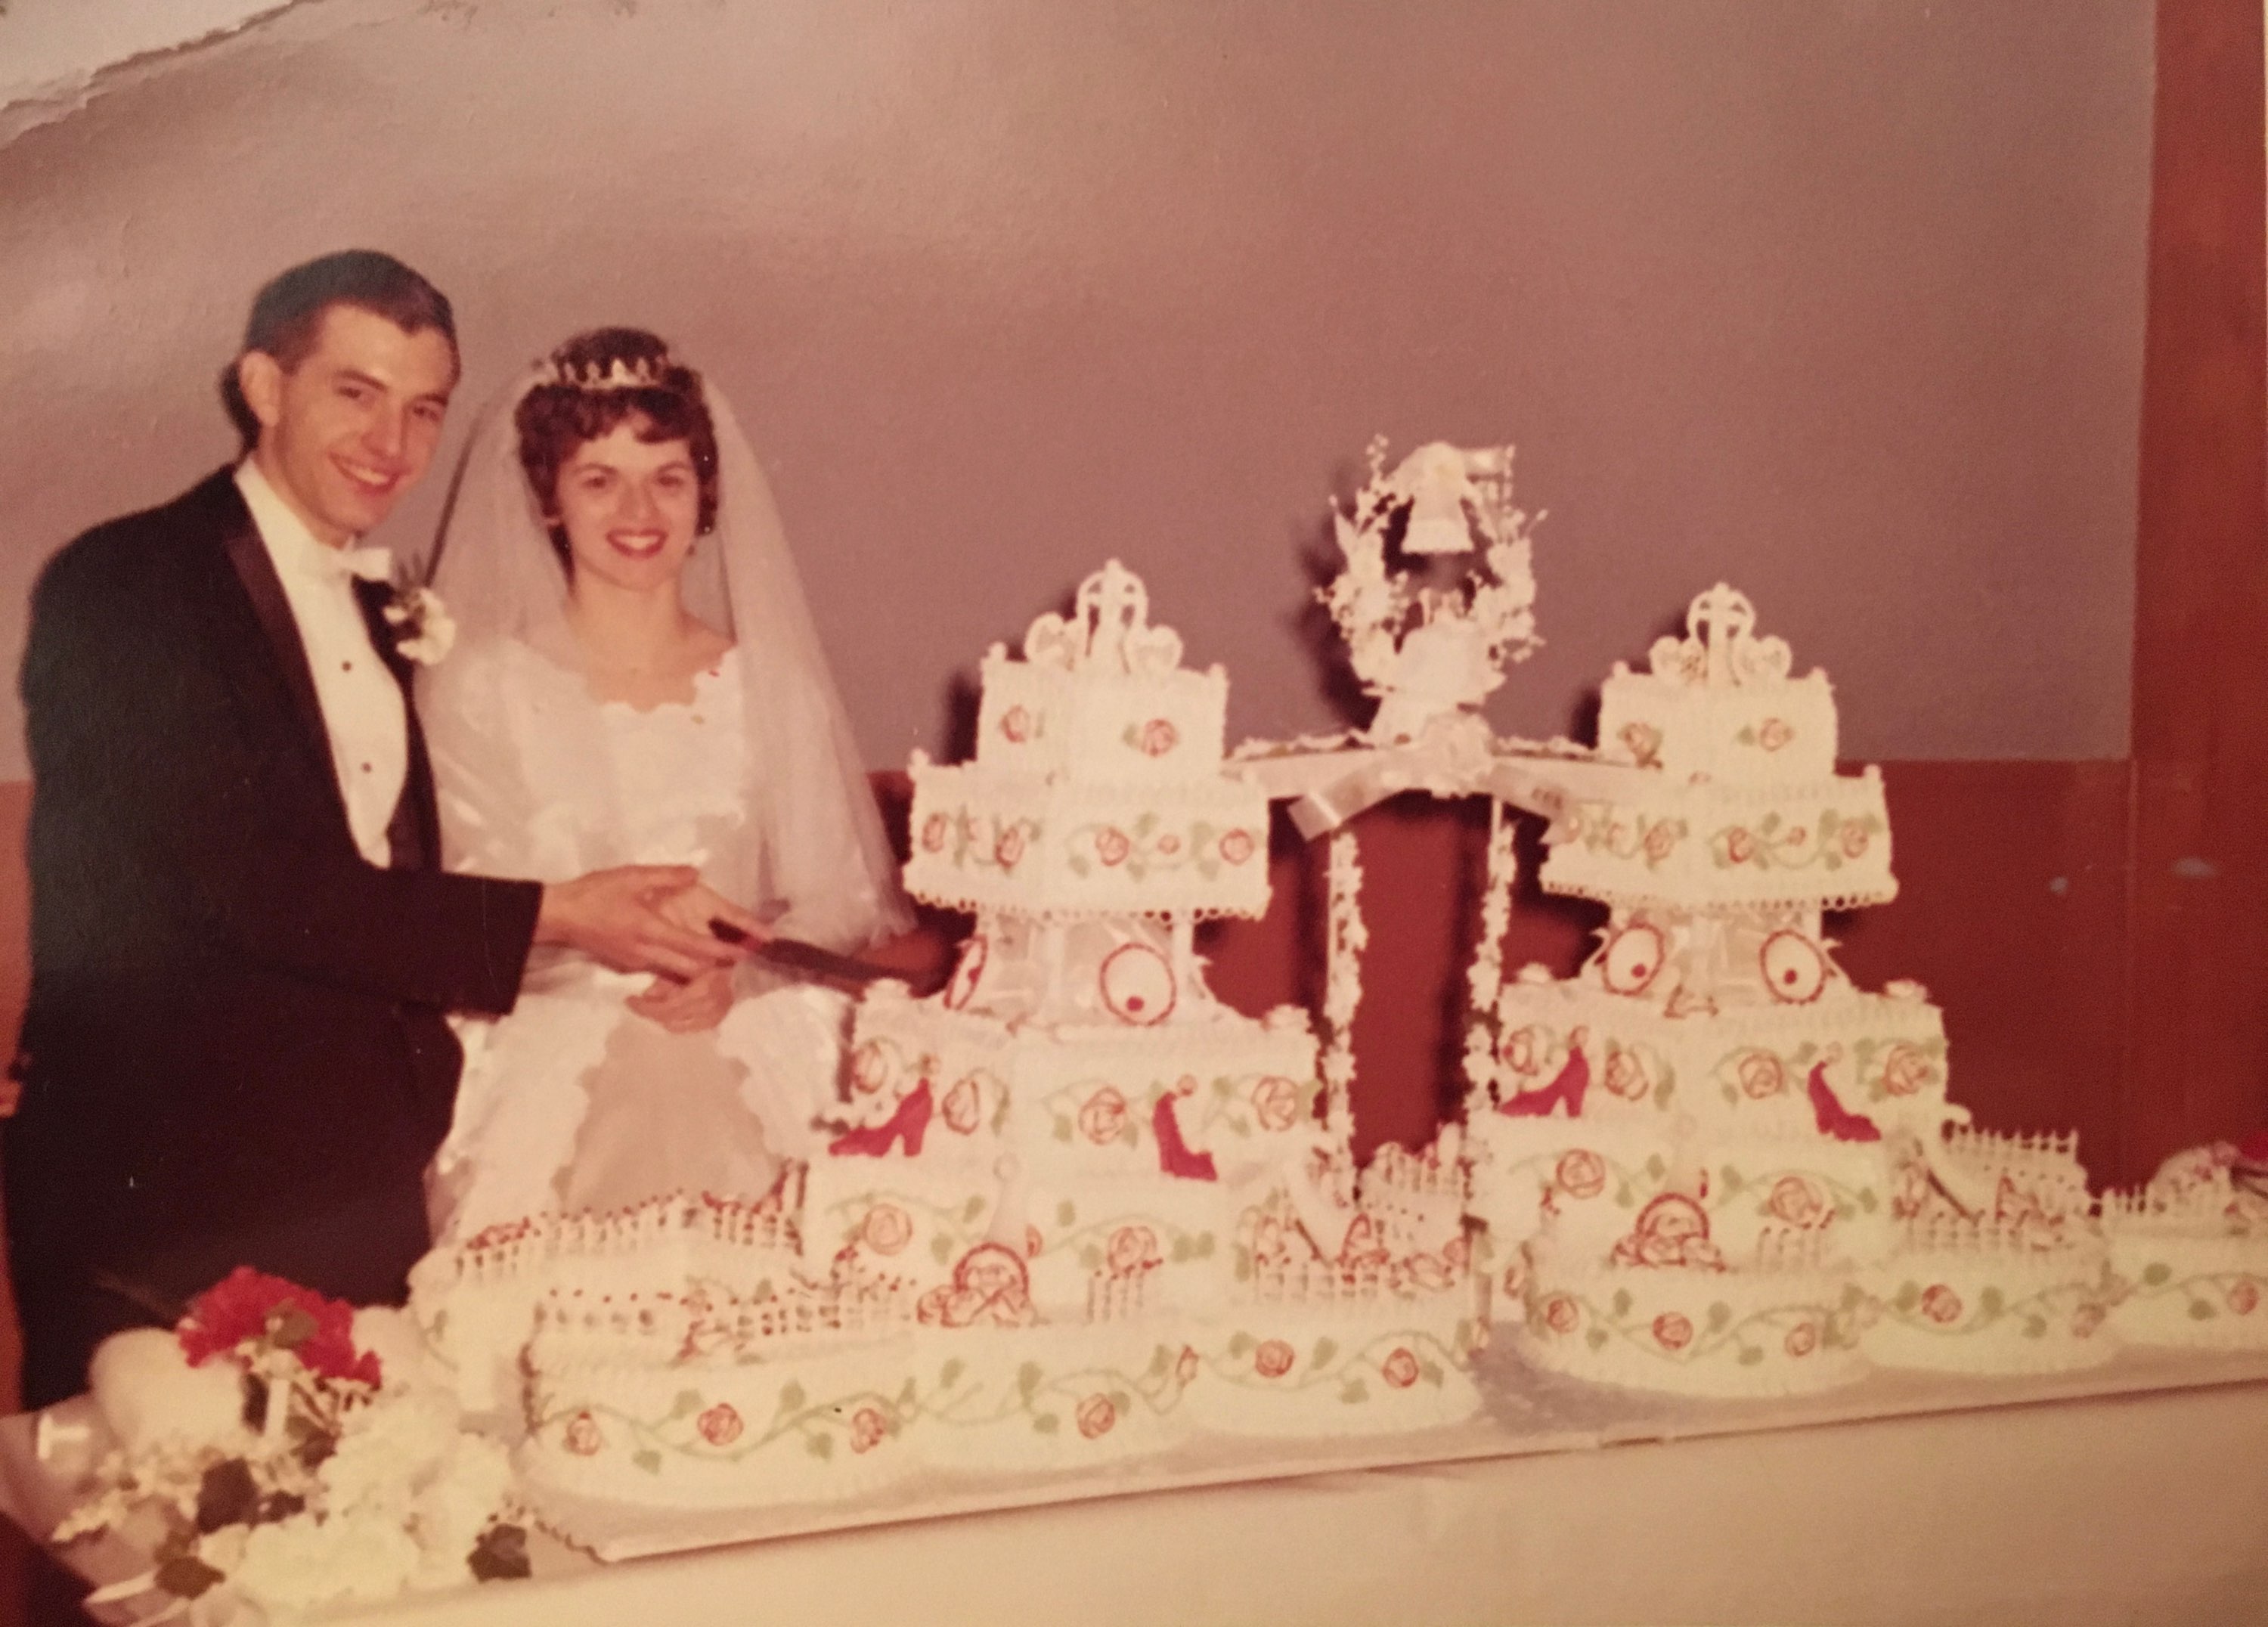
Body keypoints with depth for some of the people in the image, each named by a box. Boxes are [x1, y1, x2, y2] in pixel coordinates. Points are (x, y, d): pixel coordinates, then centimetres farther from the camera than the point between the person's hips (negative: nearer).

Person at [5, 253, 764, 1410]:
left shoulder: (381, 614, 14)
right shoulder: (119, 589, -10)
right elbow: (253, 887, -19)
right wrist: (555, 914, -19)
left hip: (358, 1191, 7)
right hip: (162, 1189, -6)